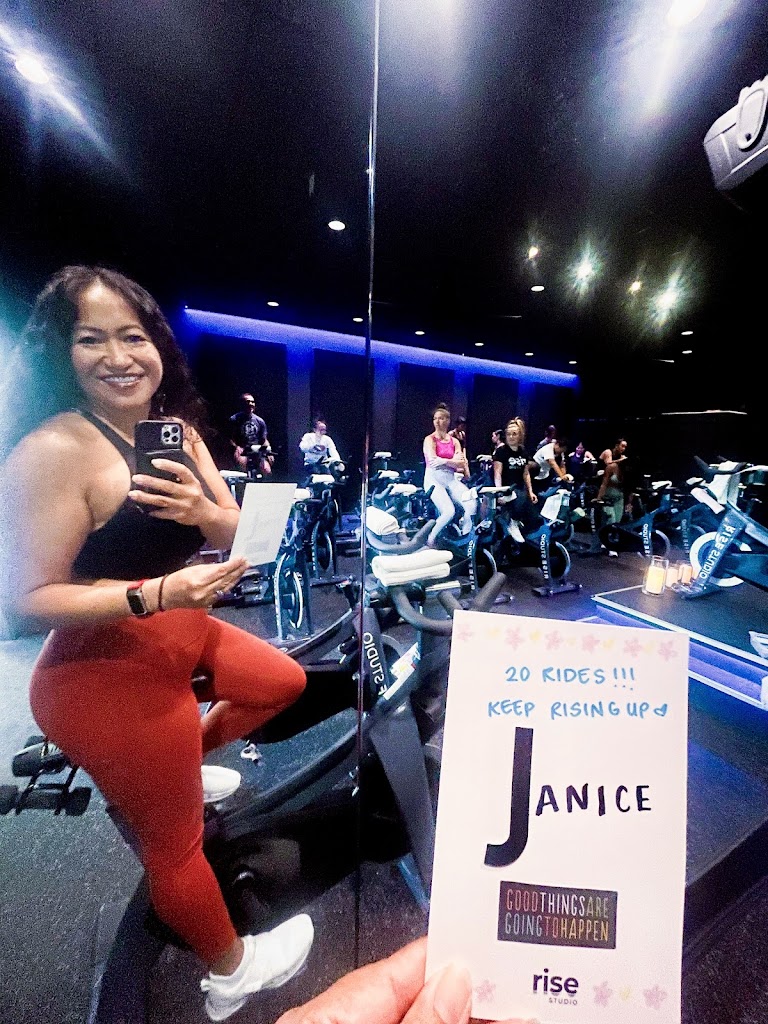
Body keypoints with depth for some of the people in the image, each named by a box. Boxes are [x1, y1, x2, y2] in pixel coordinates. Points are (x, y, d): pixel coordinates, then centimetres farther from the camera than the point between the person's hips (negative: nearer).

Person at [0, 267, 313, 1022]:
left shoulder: (176, 431, 3)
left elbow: (236, 534, 2)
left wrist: (202, 512, -19)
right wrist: (156, 594, -33)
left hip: (183, 632, 8)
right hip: (108, 675, -7)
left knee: (283, 684, 26)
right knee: (175, 842, 14)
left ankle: (182, 766, 46)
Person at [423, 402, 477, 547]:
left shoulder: (454, 441, 13)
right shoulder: (429, 439, 1)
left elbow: (461, 463, 0)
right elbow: (432, 460, -15)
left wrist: (443, 461, -14)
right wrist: (454, 460, -11)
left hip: (451, 479, 5)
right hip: (434, 478, -4)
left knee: (472, 504, -18)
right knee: (449, 511, -25)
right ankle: (430, 540, -2)